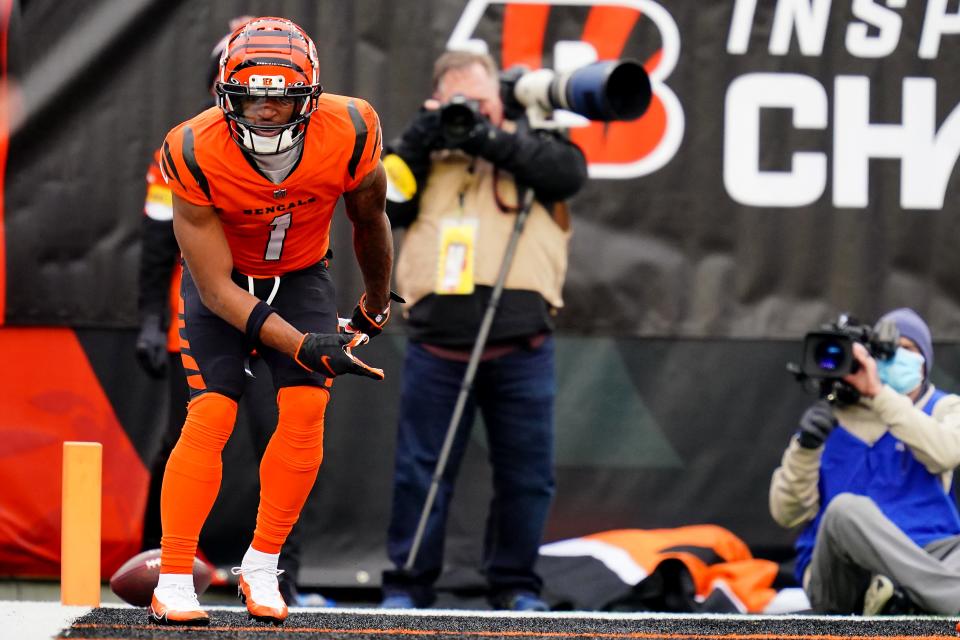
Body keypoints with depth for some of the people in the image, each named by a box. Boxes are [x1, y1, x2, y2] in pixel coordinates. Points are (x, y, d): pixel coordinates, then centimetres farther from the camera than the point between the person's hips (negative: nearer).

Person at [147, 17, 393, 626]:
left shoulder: (349, 135, -28)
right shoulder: (197, 155, -32)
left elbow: (369, 222, -3)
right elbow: (217, 289, -28)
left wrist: (377, 303, 14)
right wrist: (302, 345, -39)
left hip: (301, 274, 2)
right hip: (225, 281, -2)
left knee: (306, 411, -13)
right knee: (210, 417, -15)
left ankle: (261, 569, 0)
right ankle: (173, 585, -11)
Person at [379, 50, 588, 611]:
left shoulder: (529, 143, 10)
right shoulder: (426, 153, 16)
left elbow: (570, 171, -10)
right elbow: (382, 204, 5)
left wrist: (492, 139, -14)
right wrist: (418, 143, -4)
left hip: (522, 348, -1)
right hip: (438, 348, 1)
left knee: (526, 475, 4)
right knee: (421, 471, 2)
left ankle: (516, 584, 15)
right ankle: (408, 585, 9)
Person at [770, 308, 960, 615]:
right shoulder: (832, 419, 14)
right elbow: (787, 513, 6)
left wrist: (879, 393, -16)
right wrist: (806, 447, -11)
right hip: (841, 575, -1)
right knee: (846, 509, -34)